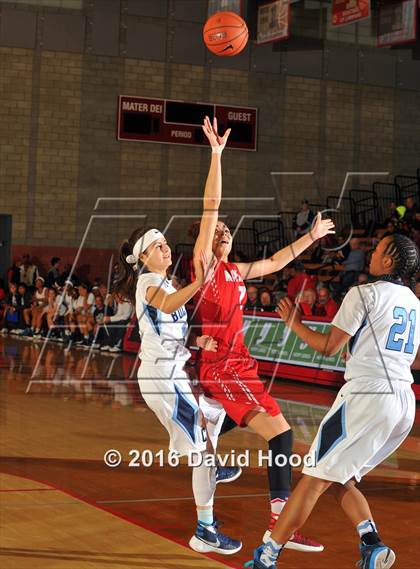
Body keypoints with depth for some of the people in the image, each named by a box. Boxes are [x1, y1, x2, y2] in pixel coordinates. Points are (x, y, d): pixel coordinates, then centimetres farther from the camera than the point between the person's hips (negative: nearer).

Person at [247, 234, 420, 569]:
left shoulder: (365, 293, -4)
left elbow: (329, 347, -4)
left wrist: (295, 323, 12)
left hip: (367, 395, -7)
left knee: (315, 479, -4)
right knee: (341, 479, 18)